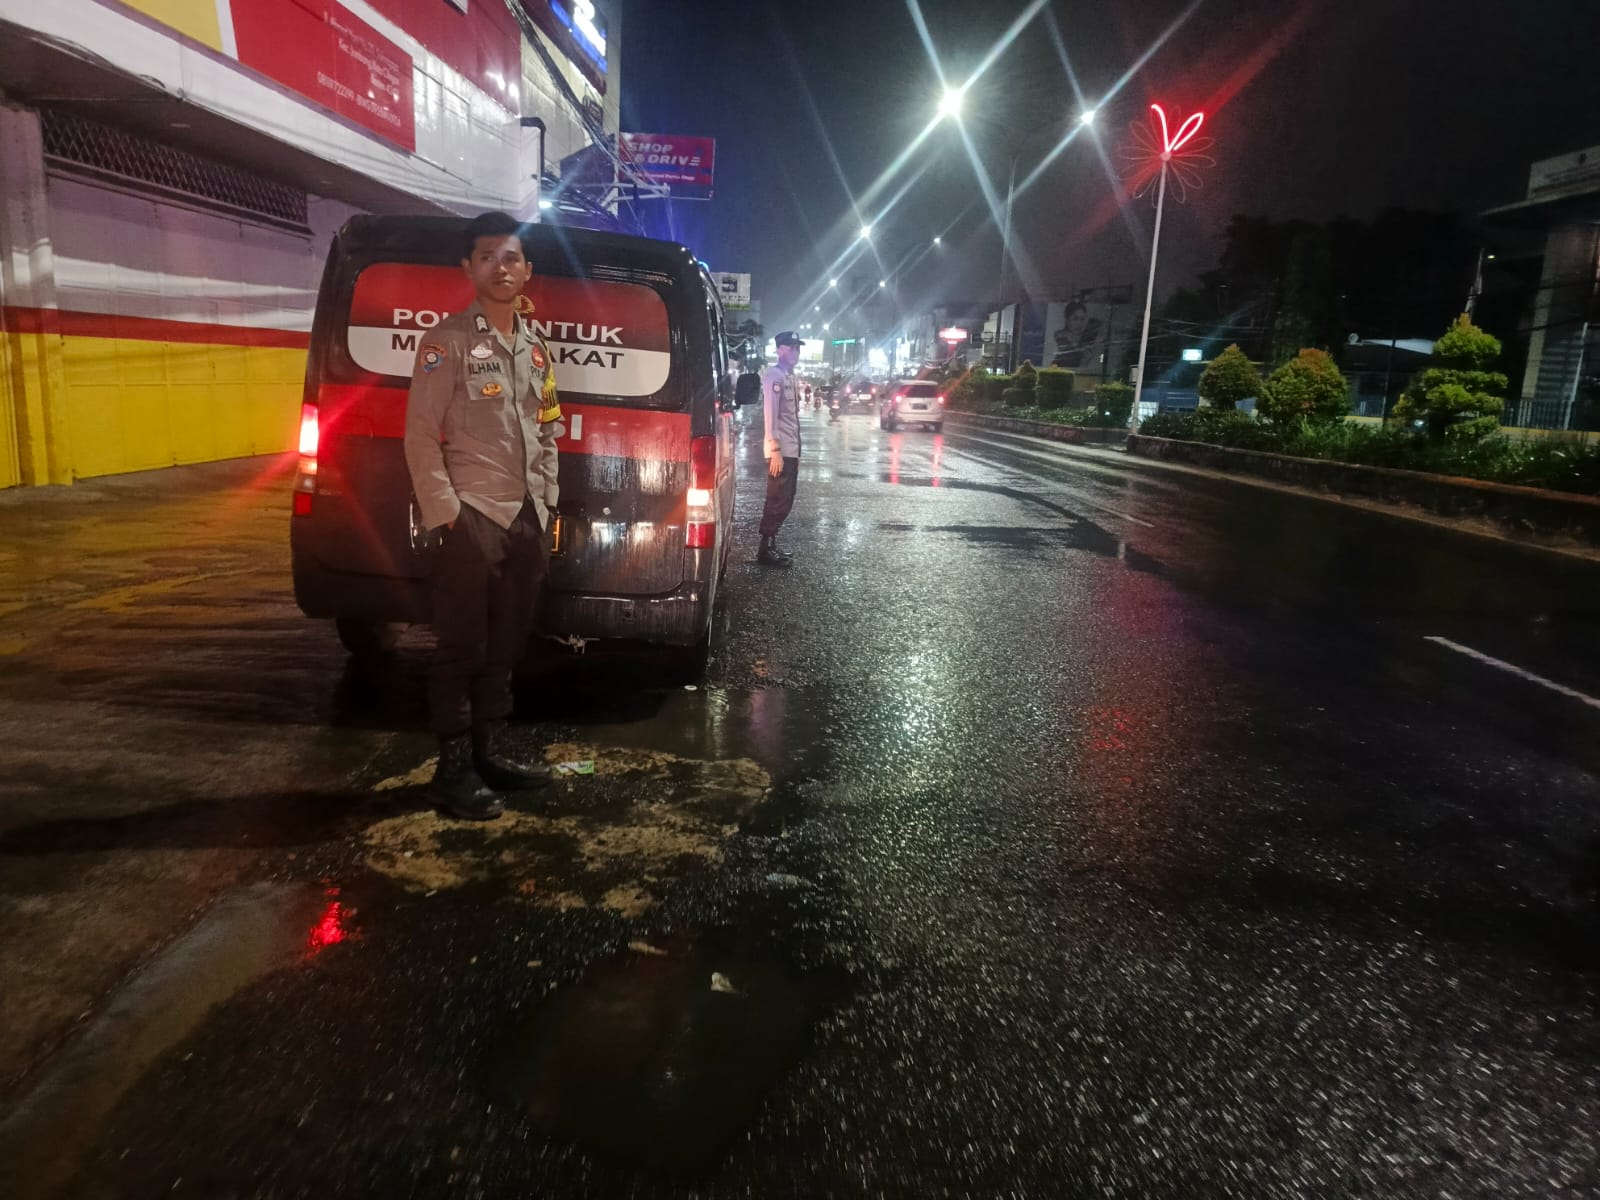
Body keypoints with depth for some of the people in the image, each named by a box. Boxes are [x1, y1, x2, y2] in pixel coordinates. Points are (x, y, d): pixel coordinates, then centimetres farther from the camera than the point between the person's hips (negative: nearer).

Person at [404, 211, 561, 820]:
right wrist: (443, 512, -15)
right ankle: (454, 769, 10)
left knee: (506, 644, 14)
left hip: (526, 519, 7)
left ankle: (490, 749, 27)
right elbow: (421, 435, -10)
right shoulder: (447, 341, -7)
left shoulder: (536, 348, 14)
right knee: (462, 648, 0)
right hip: (471, 517, -7)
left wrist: (545, 503, 11)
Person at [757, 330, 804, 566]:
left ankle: (771, 545, 18)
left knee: (784, 501, 11)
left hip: (791, 450, 9)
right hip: (780, 451, -9)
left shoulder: (789, 376, 18)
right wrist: (775, 449, -21)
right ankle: (766, 549, -1)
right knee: (778, 501, -6)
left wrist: (796, 451, 17)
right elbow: (771, 415, -17)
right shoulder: (773, 375, -10)